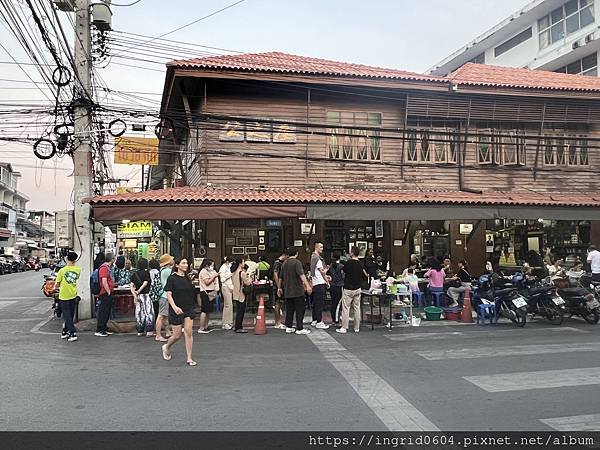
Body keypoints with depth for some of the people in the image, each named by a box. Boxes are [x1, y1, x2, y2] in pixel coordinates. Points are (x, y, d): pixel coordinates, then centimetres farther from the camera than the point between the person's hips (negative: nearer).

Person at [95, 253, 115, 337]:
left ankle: (104, 329, 22)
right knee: (103, 312, -5)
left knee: (107, 312, 15)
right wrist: (109, 292, -18)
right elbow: (104, 283, -22)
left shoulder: (107, 267, 15)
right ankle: (99, 330, 0)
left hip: (108, 293, 10)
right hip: (105, 294, -10)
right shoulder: (104, 268, -17)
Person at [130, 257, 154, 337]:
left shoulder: (135, 274, 9)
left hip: (138, 295, 6)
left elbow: (131, 285, 3)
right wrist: (138, 291, -7)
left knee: (139, 312, 10)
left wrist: (134, 294, -3)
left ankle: (140, 331, 15)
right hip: (145, 294, -6)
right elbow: (145, 283, -14)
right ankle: (149, 331, -3)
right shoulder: (146, 273, -6)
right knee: (149, 312, -1)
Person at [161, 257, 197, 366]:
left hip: (189, 308, 4)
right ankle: (166, 347, 34)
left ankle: (189, 358, 3)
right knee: (177, 335, 3)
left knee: (188, 333, -3)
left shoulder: (188, 278, 7)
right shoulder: (172, 278, -9)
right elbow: (168, 295, -13)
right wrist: (174, 307, -25)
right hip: (177, 310, -4)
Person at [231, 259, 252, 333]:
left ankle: (237, 327, 18)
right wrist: (249, 277, 2)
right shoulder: (242, 273, -15)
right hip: (241, 294, -8)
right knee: (241, 311, -3)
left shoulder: (233, 273, 10)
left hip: (236, 294, 8)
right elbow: (247, 283, -16)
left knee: (238, 311, 14)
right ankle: (239, 328, -2)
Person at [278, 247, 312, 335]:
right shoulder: (297, 262, -10)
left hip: (287, 291, 7)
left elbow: (281, 277, 21)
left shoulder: (284, 264, 13)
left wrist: (279, 288, 32)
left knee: (289, 310, 13)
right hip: (297, 291, -7)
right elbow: (301, 275, -24)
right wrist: (308, 286, -30)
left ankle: (288, 327, 15)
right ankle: (299, 328, -2)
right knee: (300, 310, -2)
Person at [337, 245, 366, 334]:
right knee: (357, 308, 10)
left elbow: (344, 275, -1)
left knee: (346, 308, 0)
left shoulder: (348, 263, -14)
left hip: (348, 289, -5)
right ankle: (357, 328, 13)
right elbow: (365, 275, 8)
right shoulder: (361, 264, 2)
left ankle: (344, 328, 2)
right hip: (357, 289, 5)